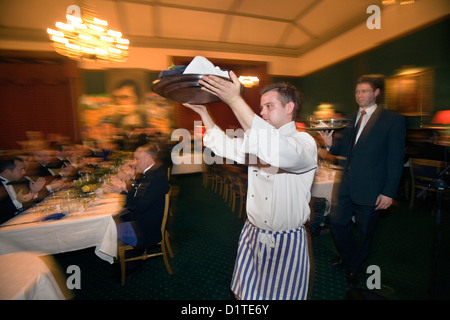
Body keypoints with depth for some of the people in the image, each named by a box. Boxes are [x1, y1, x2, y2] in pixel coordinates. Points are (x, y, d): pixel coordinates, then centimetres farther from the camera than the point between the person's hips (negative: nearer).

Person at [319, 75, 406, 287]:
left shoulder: (393, 120, -7)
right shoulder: (350, 118, 9)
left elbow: (395, 160, -9)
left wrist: (389, 192, -12)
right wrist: (331, 143, -9)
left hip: (370, 189, -5)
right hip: (347, 186, 5)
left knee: (364, 231, 12)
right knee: (337, 221, 12)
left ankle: (354, 268, 37)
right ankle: (346, 255, 42)